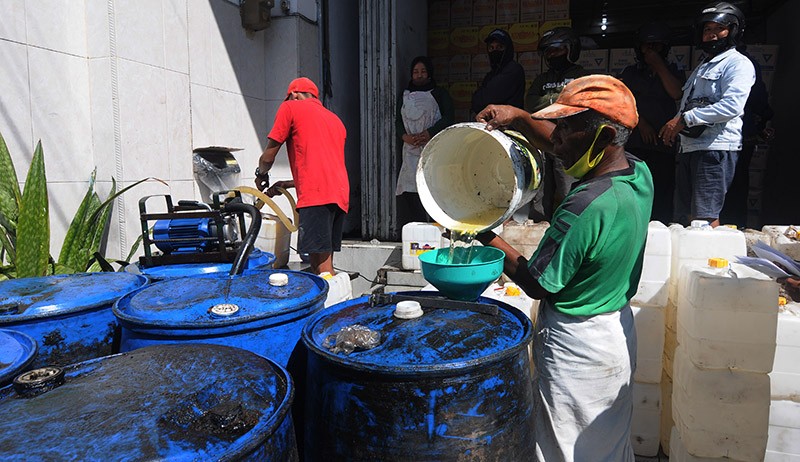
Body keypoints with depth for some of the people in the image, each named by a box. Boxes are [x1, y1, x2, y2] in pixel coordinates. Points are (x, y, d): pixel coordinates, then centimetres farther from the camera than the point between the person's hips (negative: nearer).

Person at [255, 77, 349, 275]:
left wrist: (261, 174, 32)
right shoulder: (335, 119, 29)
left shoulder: (290, 107, 9)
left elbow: (269, 154, 10)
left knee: (321, 268, -10)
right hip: (340, 195, 8)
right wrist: (285, 184, 38)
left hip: (316, 195, -8)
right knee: (325, 265, 12)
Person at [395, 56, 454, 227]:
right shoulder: (404, 95, 22)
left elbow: (448, 118, -1)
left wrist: (427, 134, -12)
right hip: (411, 150, 3)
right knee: (408, 190, -7)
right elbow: (398, 120, 15)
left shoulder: (440, 94, 12)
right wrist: (406, 136, -6)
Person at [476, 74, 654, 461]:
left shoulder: (585, 206, -32)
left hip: (575, 345, -8)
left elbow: (538, 284, -20)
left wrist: (489, 238, -10)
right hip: (618, 330, 8)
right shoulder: (639, 174, -6)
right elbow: (564, 149, 11)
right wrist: (519, 118, 3)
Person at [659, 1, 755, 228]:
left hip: (716, 148, -9)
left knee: (705, 218, -13)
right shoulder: (701, 67, 27)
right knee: (683, 217, 9)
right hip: (689, 148, 9)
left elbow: (731, 106, -16)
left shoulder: (738, 63, 0)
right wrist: (673, 127, 9)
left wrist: (684, 118, -15)